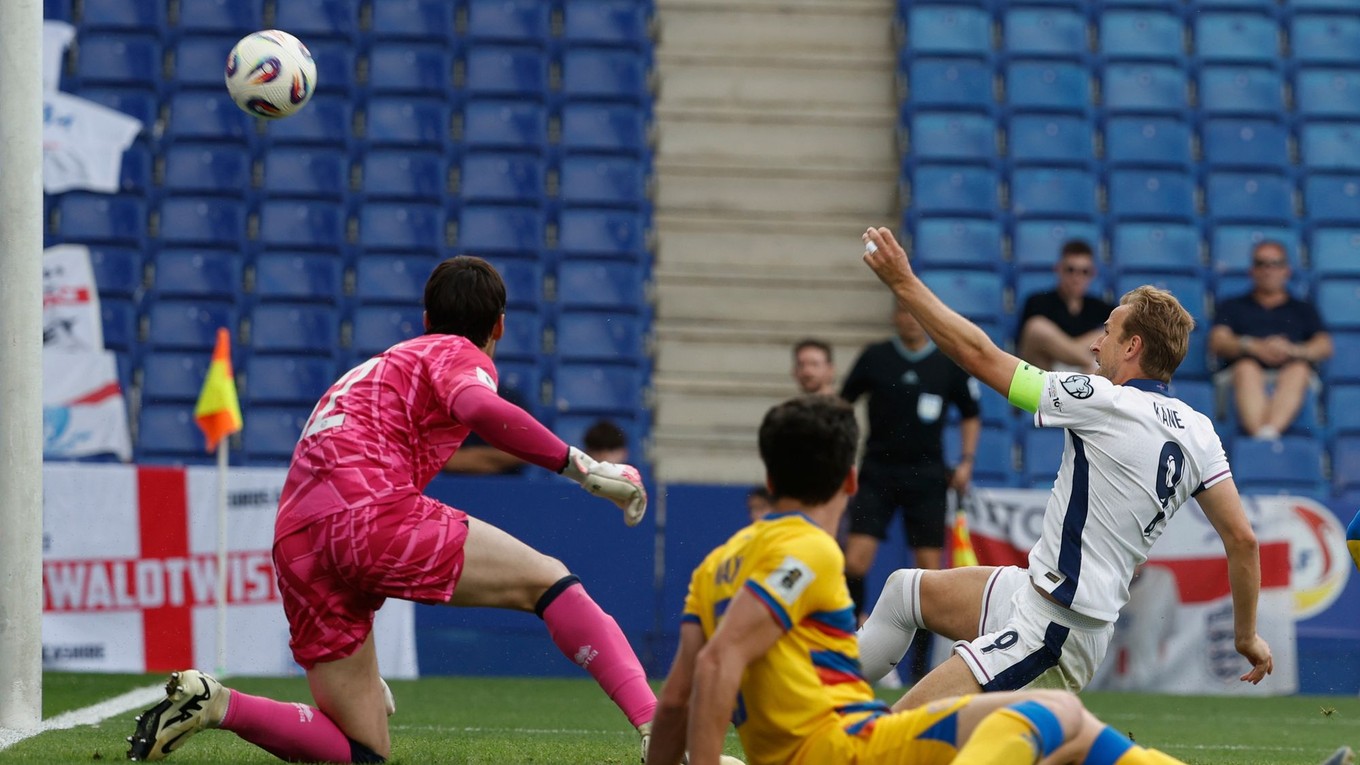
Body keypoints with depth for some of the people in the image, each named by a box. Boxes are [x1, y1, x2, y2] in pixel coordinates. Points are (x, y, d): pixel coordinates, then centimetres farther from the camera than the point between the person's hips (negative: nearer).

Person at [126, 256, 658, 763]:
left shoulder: (383, 364, 37)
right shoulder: (459, 354, 12)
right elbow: (479, 408, -16)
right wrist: (581, 467, -9)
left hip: (294, 548, 7)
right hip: (373, 513, -7)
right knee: (550, 581, -2)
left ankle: (214, 704, -5)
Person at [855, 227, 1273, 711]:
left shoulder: (1104, 403, -17)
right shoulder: (1198, 432, 4)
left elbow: (979, 355, -14)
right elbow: (1242, 538, 5)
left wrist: (903, 282, -6)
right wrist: (1247, 635, 17)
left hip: (1049, 632, -10)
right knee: (907, 591, 23)